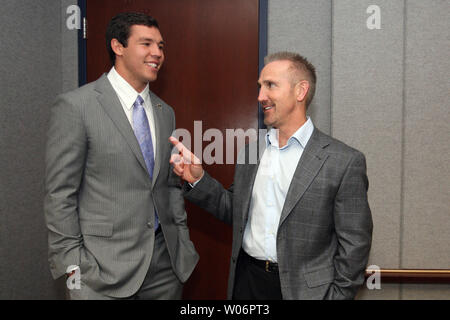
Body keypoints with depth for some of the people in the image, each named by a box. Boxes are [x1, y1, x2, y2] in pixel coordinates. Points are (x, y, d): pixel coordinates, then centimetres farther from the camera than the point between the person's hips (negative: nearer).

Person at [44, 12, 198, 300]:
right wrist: (72, 265, -10)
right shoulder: (75, 106, -9)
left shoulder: (166, 113, 9)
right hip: (104, 266, -5)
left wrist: (183, 242, 10)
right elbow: (59, 195, -9)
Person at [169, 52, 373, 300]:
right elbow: (236, 212, 9)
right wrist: (198, 180, -3)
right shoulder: (250, 153, 3)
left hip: (303, 287, -4)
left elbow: (354, 246, -10)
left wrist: (338, 294, -10)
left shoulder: (344, 162, -13)